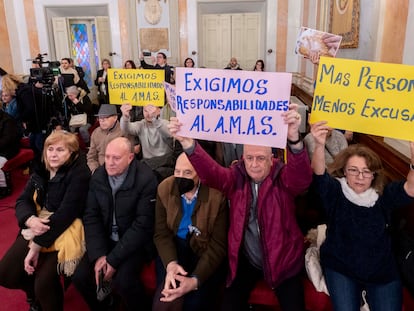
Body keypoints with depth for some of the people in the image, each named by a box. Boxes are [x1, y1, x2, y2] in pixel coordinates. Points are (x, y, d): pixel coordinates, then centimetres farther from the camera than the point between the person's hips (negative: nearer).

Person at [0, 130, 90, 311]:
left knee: (44, 283, -22)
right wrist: (30, 219, -21)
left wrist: (37, 245, -21)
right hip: (38, 226, 7)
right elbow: (22, 200, 4)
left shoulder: (79, 173, -14)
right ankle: (34, 295, 29)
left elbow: (66, 213, -20)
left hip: (65, 230, -6)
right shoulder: (42, 170, 6)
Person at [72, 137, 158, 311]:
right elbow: (91, 217, -2)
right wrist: (98, 255, -14)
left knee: (123, 280, -26)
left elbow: (142, 225, -20)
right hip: (106, 238, 5)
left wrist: (113, 259, -21)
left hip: (135, 241, -5)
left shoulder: (146, 179, -20)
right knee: (80, 277, -10)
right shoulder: (98, 176, -3)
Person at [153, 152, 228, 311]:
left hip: (204, 250, -2)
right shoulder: (165, 188, -7)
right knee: (166, 298, -22)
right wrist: (171, 263, -24)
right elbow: (161, 233, -4)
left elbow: (218, 245, -15)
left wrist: (196, 280, -27)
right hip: (175, 246, 2)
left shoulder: (216, 196, -17)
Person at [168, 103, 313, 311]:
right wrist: (187, 143, -40)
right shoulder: (237, 177, -4)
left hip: (282, 261, -1)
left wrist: (294, 139, -53)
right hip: (245, 260, 2)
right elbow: (210, 173, -21)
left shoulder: (283, 178, -10)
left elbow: (302, 177, -32)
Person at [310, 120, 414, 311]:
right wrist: (319, 145, -46)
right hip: (340, 268, -2)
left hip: (382, 272, 2)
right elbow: (319, 173, -27)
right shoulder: (335, 192, -9)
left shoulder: (384, 196, -4)